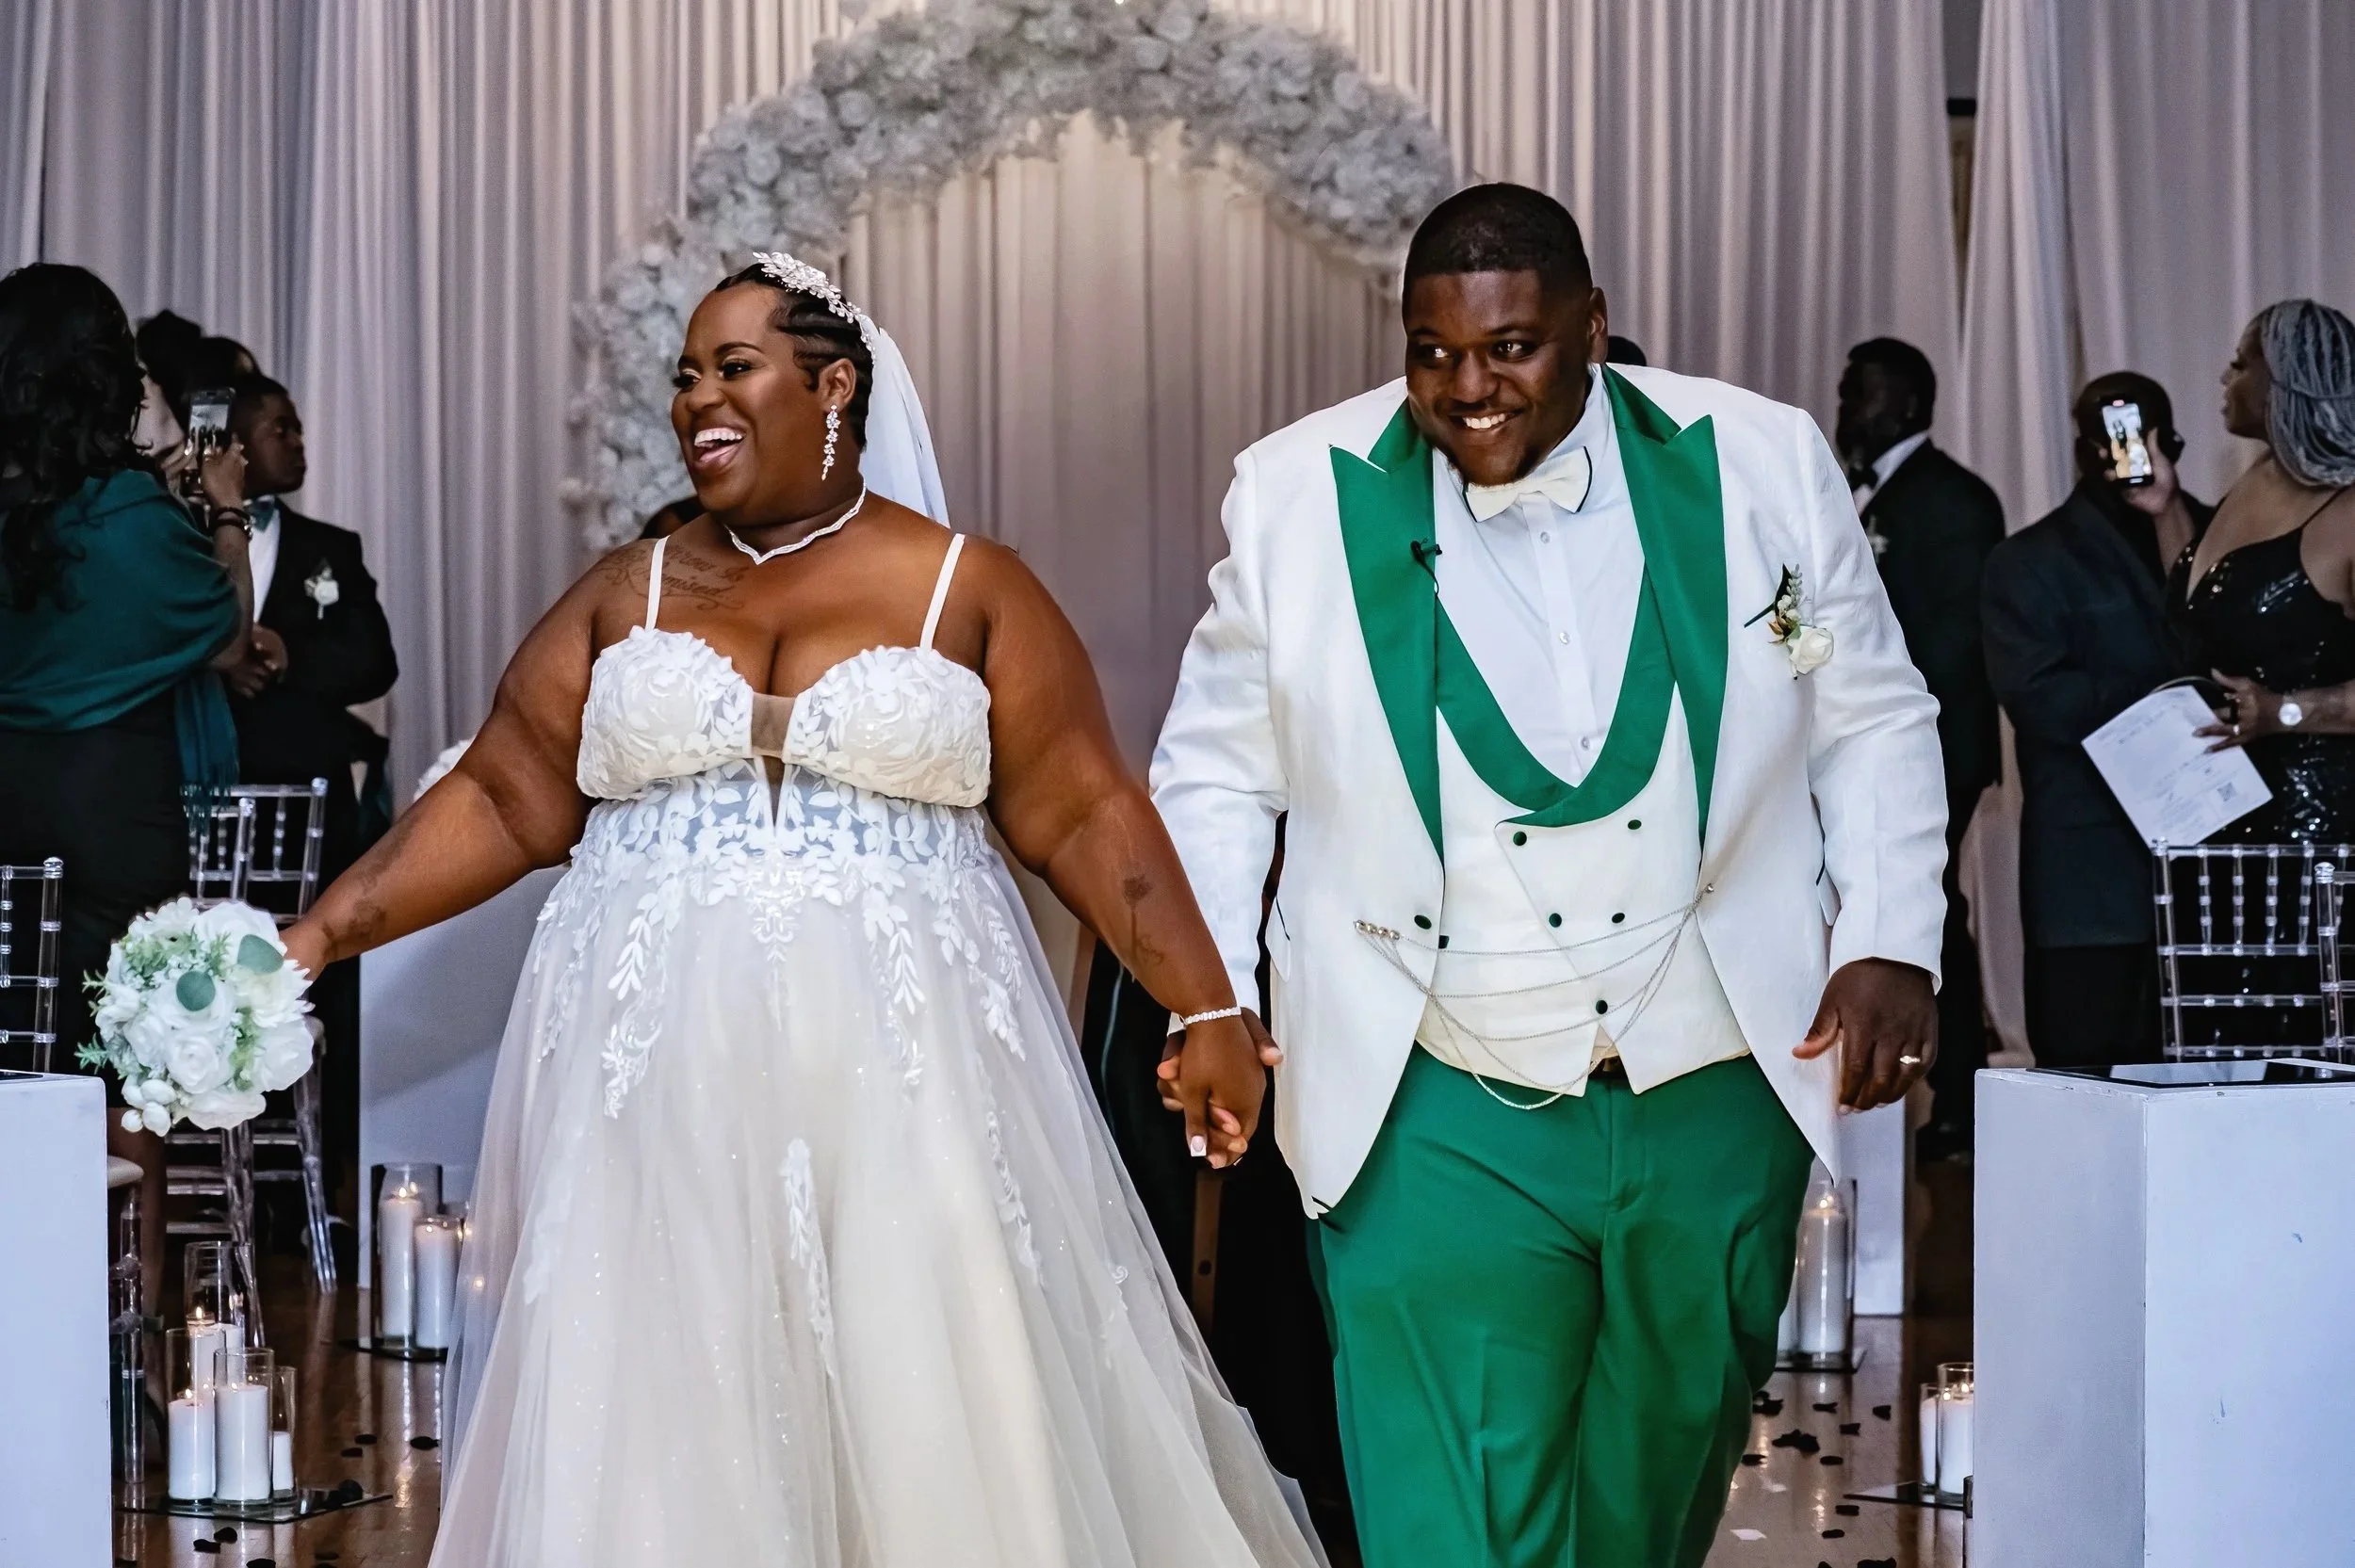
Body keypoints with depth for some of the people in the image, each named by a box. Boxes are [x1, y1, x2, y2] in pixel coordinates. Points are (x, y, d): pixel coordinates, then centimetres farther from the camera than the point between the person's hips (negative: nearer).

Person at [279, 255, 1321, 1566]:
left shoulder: (970, 589, 4)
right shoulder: (629, 594, 10)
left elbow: (1086, 814, 2)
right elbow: (505, 804, 9)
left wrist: (1208, 1010, -4)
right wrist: (323, 934, 0)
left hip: (900, 1078, -2)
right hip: (662, 1082, 2)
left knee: (938, 1425, -3)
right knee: (667, 1430, 1)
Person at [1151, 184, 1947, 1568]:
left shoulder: (1764, 463, -2)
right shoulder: (1301, 495, -4)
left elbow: (1873, 722, 10)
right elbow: (1217, 775, 6)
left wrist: (1892, 943, -2)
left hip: (1717, 1103, 2)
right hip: (1441, 1126, -2)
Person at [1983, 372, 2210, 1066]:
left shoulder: (2205, 533, 17)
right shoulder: (2030, 561, 6)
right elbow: (2037, 693, -8)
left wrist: (2172, 514, -5)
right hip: (2091, 873, -3)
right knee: (2088, 1068, -4)